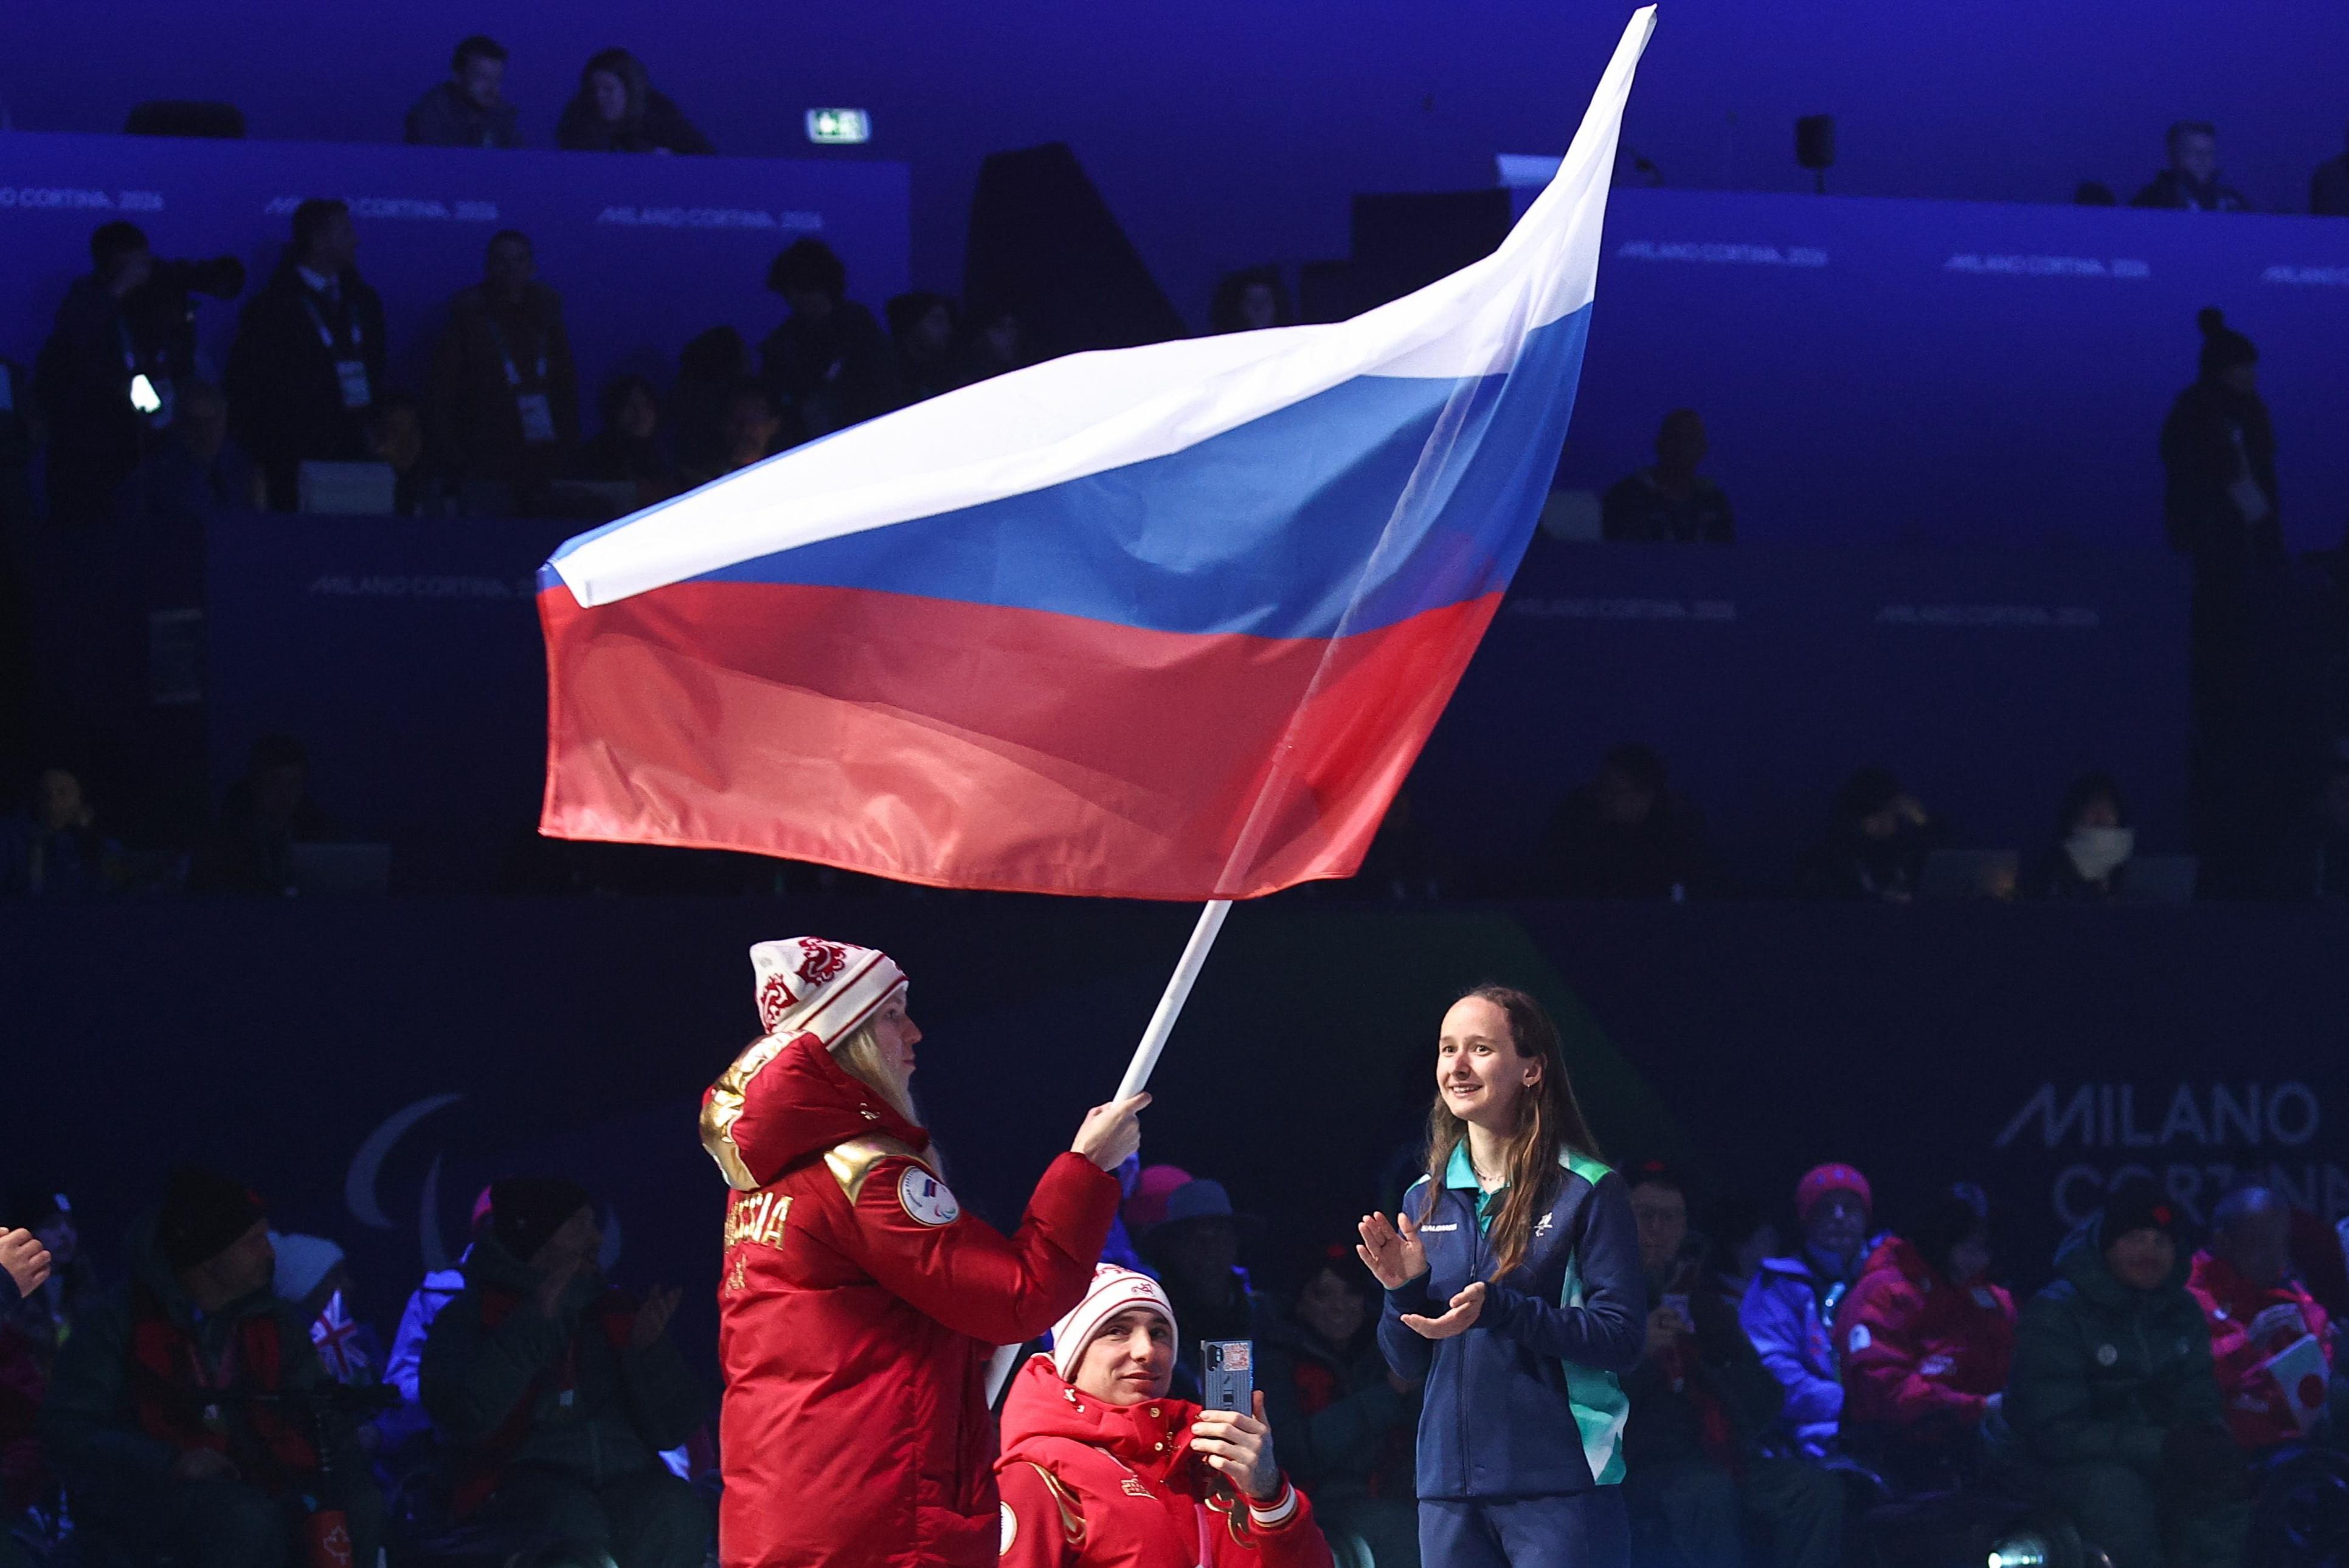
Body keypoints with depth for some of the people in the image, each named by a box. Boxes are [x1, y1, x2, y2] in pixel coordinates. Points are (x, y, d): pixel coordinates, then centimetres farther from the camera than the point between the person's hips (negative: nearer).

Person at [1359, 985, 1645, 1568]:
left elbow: (1622, 1338, -10)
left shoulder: (1589, 1192, -4)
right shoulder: (1426, 1199, 13)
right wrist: (1403, 1291, -5)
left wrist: (1498, 1309, -20)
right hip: (1450, 1486, 5)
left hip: (1561, 1482, -5)